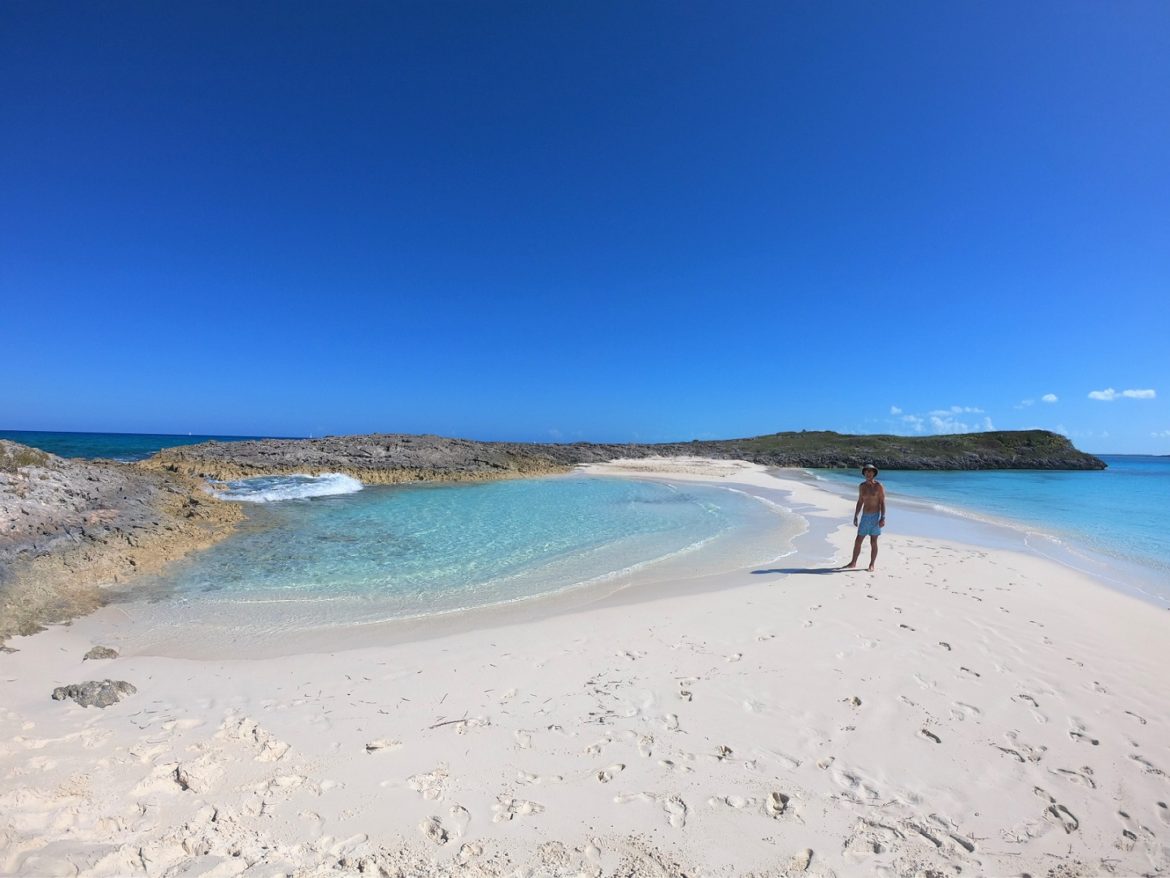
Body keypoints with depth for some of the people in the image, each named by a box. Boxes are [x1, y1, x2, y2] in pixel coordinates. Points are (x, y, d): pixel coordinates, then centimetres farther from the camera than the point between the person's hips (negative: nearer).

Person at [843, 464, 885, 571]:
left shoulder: (879, 486, -8)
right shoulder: (862, 486, 7)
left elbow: (883, 503, -9)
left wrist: (883, 518, -16)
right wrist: (855, 517, 10)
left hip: (876, 517, -5)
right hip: (865, 517, 5)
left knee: (873, 542, 1)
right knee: (858, 541, 5)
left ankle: (871, 565, 13)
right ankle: (853, 563, 13)